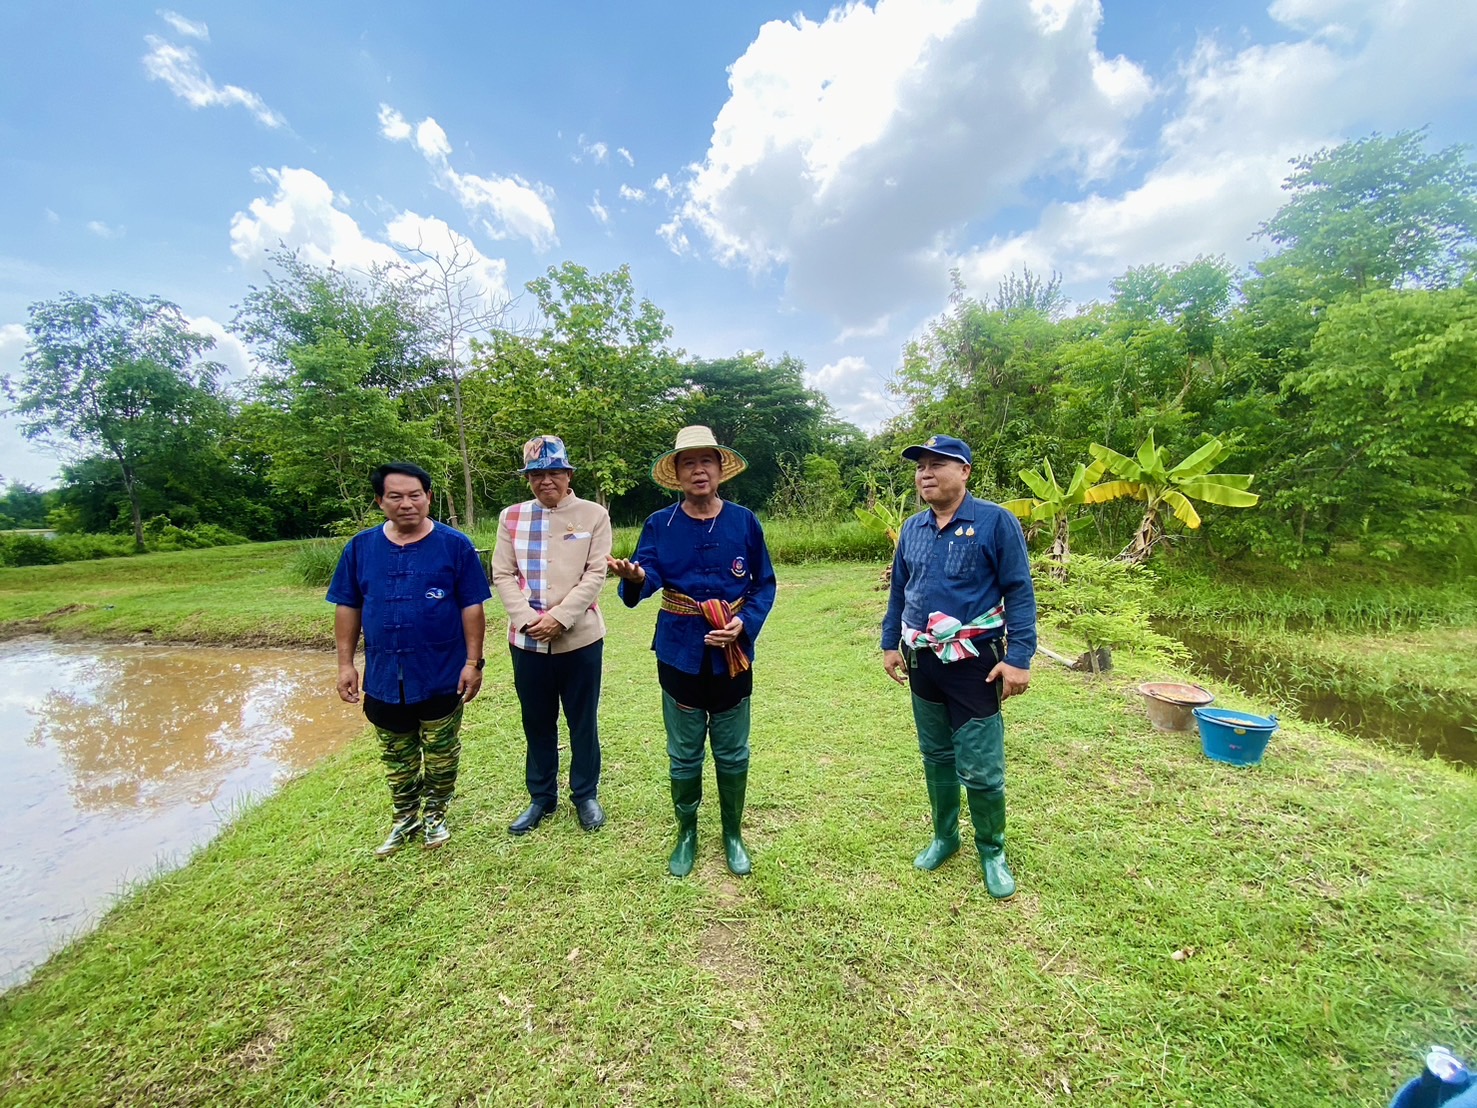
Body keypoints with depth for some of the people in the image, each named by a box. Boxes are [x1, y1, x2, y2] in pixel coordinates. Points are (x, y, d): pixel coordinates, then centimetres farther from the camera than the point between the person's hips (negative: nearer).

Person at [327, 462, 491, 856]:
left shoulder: (455, 545, -9)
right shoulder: (361, 547, 1)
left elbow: (472, 607, -9)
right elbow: (348, 607, 7)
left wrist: (474, 663, -11)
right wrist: (345, 663, 2)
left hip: (441, 676, -3)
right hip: (384, 677, 3)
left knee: (440, 755, 13)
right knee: (397, 758, 19)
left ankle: (435, 815, 36)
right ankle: (405, 819, 40)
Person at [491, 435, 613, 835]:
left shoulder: (594, 515, -2)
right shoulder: (512, 517, 6)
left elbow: (595, 575, -8)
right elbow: (502, 575, 1)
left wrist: (559, 617, -17)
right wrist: (528, 618, -13)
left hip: (579, 637, -2)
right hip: (526, 639, 3)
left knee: (582, 722, 11)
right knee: (537, 723, 16)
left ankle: (585, 795, 31)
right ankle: (541, 797, 35)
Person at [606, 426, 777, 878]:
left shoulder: (744, 522, -2)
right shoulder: (659, 524, -1)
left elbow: (765, 584, 2)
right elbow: (649, 575, -16)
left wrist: (745, 623, -14)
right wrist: (634, 576, -40)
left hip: (731, 655, 0)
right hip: (680, 654, 0)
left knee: (732, 753, 14)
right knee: (684, 754, 15)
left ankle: (733, 834, 37)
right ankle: (686, 834, 38)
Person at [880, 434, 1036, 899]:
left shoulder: (995, 521, -10)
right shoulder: (912, 527, 6)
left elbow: (1019, 593, -10)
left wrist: (1019, 658, -15)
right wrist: (890, 644, 12)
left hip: (974, 664, -5)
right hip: (922, 663, 5)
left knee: (980, 769, 2)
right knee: (936, 758, 18)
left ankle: (992, 852, 27)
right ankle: (944, 837, 38)